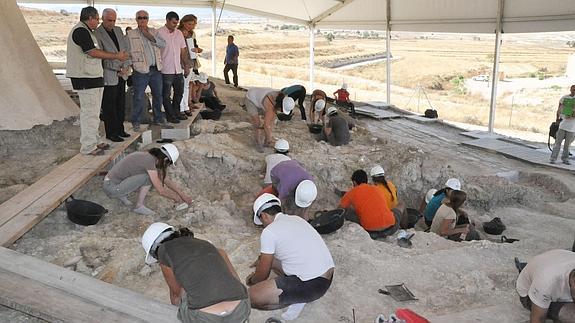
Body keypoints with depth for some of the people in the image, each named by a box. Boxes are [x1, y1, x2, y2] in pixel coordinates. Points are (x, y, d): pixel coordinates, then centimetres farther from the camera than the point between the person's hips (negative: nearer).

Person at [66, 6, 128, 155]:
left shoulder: (86, 31, 18)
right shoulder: (81, 31, -14)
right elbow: (93, 52, -19)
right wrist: (117, 56, -12)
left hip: (92, 77, 11)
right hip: (85, 78, -11)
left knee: (93, 112, 17)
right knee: (89, 112, -8)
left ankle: (94, 141, 27)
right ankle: (88, 147, -3)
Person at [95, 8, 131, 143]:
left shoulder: (118, 30, 12)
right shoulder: (97, 33, -10)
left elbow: (127, 48, 12)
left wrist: (126, 67, -2)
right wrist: (118, 69, -14)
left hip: (121, 74, 7)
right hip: (108, 75, -7)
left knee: (121, 104, 13)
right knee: (109, 106, 1)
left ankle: (119, 129, 25)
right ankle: (111, 133, 9)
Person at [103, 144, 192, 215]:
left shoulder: (149, 156, 5)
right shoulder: (149, 161, -23)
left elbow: (166, 180, 15)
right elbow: (161, 191, -20)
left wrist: (183, 194, 15)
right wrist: (175, 197, -1)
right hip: (112, 188, -9)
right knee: (149, 177, -18)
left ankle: (122, 195, 15)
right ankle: (139, 206, -3)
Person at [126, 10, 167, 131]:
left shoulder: (154, 31, 11)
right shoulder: (130, 34, 1)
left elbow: (163, 44, -4)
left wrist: (149, 36, -11)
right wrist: (130, 64, -8)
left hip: (156, 69, 4)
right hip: (140, 70, -4)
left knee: (158, 95, 14)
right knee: (139, 97, -2)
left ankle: (158, 118, 28)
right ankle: (136, 122, 8)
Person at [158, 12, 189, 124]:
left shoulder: (179, 33, 10)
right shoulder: (159, 33, -9)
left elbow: (183, 51, 15)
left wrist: (186, 65, 11)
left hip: (178, 69, 6)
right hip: (166, 70, -6)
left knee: (179, 92, 15)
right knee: (166, 94, 3)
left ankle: (176, 112, 30)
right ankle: (170, 115, 13)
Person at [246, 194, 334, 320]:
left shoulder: (269, 232, -10)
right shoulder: (296, 219, 14)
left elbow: (262, 275, 0)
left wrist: (251, 280, 22)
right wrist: (262, 259, 46)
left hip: (311, 285, -9)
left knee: (251, 297, -9)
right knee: (271, 258, 25)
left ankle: (297, 299, 0)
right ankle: (297, 294, 11)